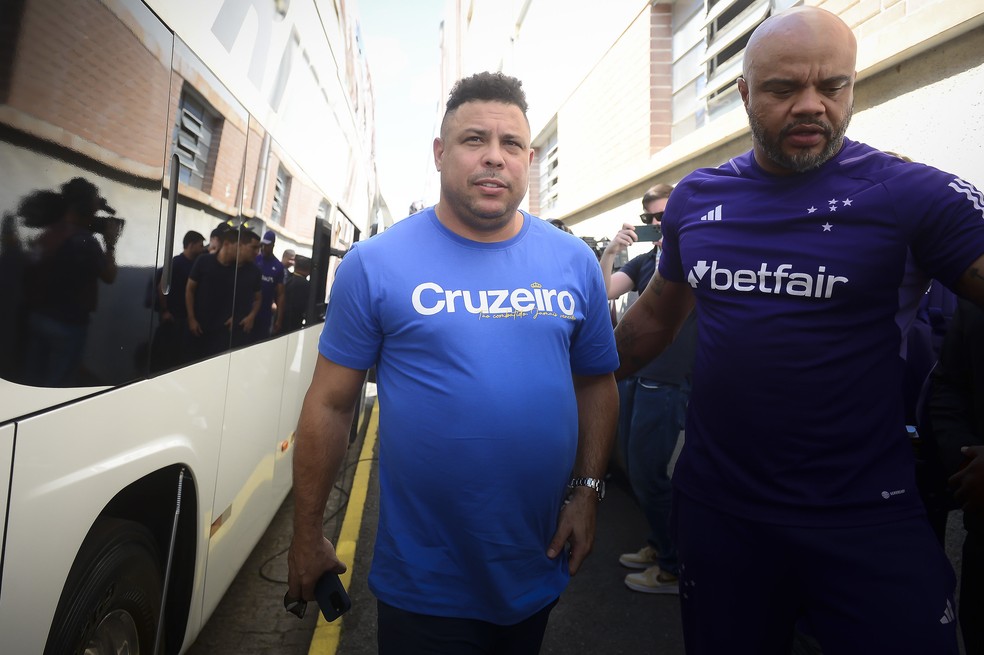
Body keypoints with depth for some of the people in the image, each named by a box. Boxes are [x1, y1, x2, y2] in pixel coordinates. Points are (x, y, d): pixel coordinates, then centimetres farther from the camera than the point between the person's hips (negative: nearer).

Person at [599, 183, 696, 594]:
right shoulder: (642, 262, 12)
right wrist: (609, 253, -13)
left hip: (668, 382, -7)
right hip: (634, 376, 7)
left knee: (648, 474, -3)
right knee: (635, 467, 14)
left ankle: (673, 568, 14)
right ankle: (658, 546, 32)